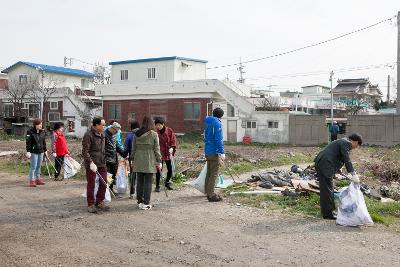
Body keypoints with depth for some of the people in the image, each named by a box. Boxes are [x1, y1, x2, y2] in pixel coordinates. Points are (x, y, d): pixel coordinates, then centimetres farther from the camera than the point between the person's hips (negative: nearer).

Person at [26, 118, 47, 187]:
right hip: (33, 152, -6)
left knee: (39, 166, 12)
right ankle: (32, 180, -2)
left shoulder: (42, 132, 9)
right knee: (33, 166, -7)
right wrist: (28, 151, -16)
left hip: (40, 151, 6)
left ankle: (38, 179, 20)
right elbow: (28, 142, -11)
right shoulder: (30, 132, -9)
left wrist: (45, 150, 19)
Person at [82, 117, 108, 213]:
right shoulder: (88, 135, -13)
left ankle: (100, 202, 23)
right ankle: (90, 204, 13)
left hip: (102, 163, 7)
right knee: (91, 184, 2)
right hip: (92, 164, -7)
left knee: (104, 183, 8)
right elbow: (85, 151, -16)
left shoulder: (102, 134, 13)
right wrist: (91, 162, -24)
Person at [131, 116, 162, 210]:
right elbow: (156, 149, -3)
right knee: (148, 183, 1)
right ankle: (146, 203, 3)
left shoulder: (136, 134, 6)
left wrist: (133, 160, 18)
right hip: (149, 162, -4)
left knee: (139, 182, 11)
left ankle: (139, 202, 18)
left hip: (138, 161, 4)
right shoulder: (154, 134, -5)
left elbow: (133, 148, 10)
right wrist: (158, 161, 3)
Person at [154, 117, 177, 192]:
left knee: (170, 169, 8)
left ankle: (167, 183, 33)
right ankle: (157, 186, 10)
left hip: (168, 153, 2)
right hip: (159, 154, -2)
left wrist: (172, 148, -15)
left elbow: (173, 140, 1)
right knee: (159, 170, -3)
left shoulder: (169, 131, -3)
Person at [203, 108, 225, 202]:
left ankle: (208, 192, 25)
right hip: (214, 152, -9)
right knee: (214, 174, -5)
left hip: (207, 151, 9)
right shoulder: (217, 123, -13)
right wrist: (222, 153, -18)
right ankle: (211, 195, -3)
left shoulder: (208, 123, 15)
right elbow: (218, 139, -19)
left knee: (209, 173, 16)